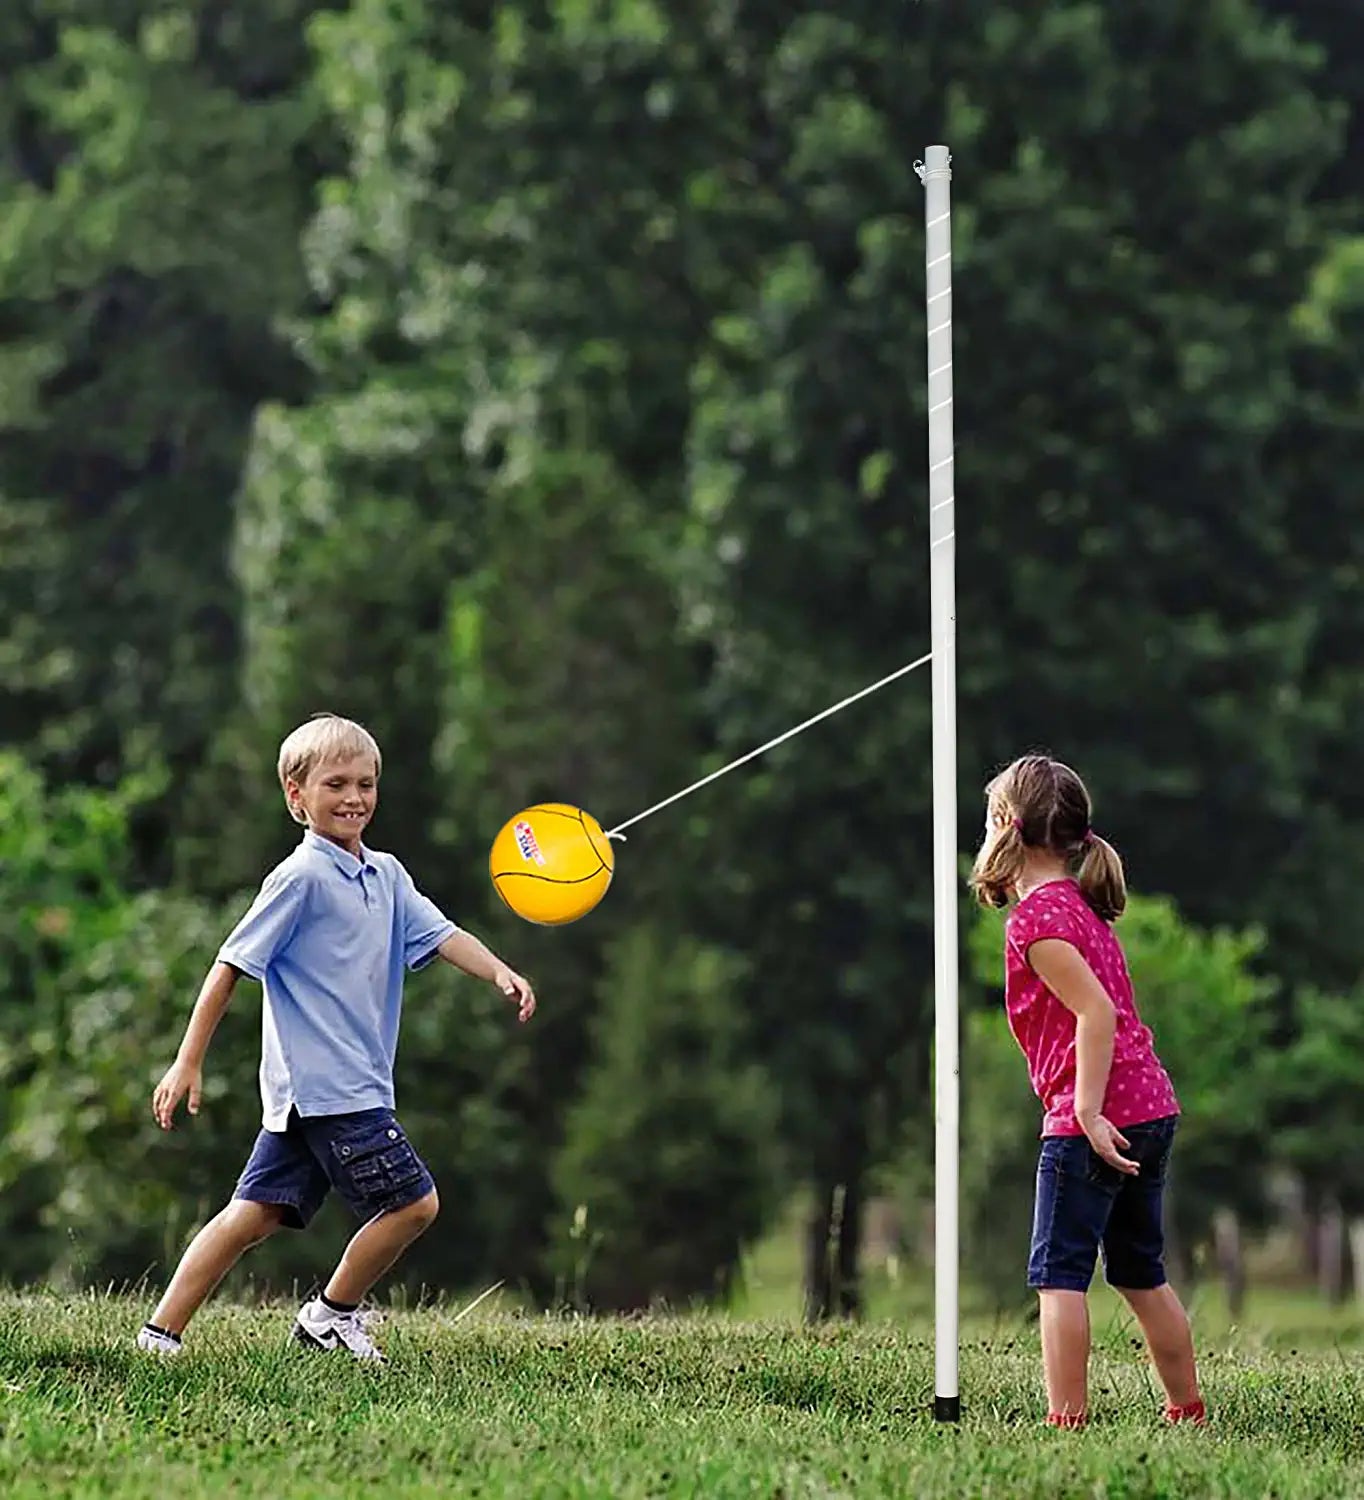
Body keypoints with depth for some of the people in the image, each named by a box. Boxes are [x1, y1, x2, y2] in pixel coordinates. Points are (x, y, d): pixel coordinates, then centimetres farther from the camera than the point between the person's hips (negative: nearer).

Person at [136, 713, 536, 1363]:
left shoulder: (386, 875, 13)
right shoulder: (300, 878, -11)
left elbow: (440, 934, 5)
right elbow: (230, 967, -10)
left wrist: (500, 973, -16)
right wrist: (187, 1064, -11)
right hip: (326, 1086, -8)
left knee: (256, 1213, 7)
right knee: (412, 1201, -5)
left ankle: (161, 1333, 8)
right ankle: (333, 1314, 11)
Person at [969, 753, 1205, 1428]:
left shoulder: (1036, 917, -11)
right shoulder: (1081, 904, 16)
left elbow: (1096, 1011, -21)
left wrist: (1087, 1113, -22)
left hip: (1097, 1118, -9)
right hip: (1151, 1105, 9)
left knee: (1058, 1271, -6)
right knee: (1140, 1272, 17)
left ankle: (1066, 1418, -10)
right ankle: (1187, 1411, 23)